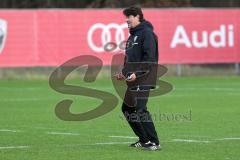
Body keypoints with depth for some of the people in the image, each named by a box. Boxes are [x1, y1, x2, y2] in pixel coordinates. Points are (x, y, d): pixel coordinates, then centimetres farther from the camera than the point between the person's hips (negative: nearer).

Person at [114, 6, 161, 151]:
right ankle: (144, 140, 20)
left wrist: (137, 73, -22)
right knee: (127, 108, 12)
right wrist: (124, 73, 13)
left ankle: (154, 142, -14)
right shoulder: (132, 35, 20)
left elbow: (149, 57, -18)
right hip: (133, 79, 10)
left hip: (143, 79, -10)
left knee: (140, 109, -16)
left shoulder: (146, 33, -9)